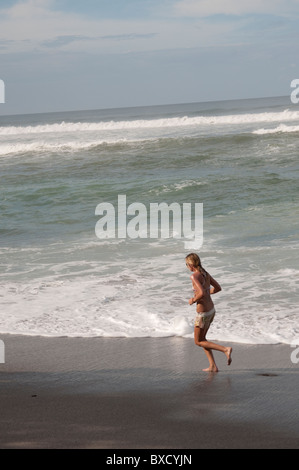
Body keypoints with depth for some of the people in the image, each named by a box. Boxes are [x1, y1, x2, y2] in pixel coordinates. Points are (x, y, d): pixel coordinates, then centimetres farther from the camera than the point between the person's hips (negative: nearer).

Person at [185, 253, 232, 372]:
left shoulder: (194, 276, -21)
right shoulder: (205, 274, 5)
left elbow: (202, 292, -32)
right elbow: (218, 288, 14)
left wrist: (193, 300, -14)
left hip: (203, 313, -9)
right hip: (211, 310, 9)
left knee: (198, 342, 9)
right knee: (201, 338, 22)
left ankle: (225, 349, -6)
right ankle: (213, 366, 19)